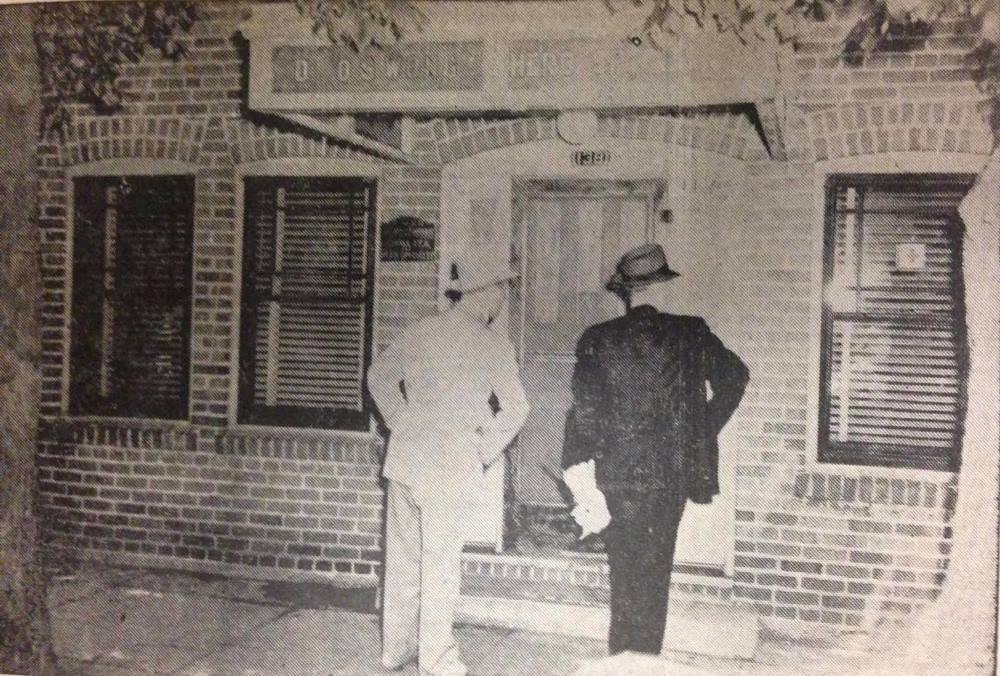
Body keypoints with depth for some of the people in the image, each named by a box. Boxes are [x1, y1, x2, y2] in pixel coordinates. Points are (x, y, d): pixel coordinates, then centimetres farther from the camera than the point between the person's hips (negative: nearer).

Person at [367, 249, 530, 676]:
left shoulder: (422, 331, 8)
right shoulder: (491, 343, -9)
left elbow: (379, 376, 16)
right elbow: (515, 408, -13)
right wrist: (486, 453, -1)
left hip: (405, 459, 6)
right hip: (450, 465, -6)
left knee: (402, 559, 14)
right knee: (439, 565, 3)